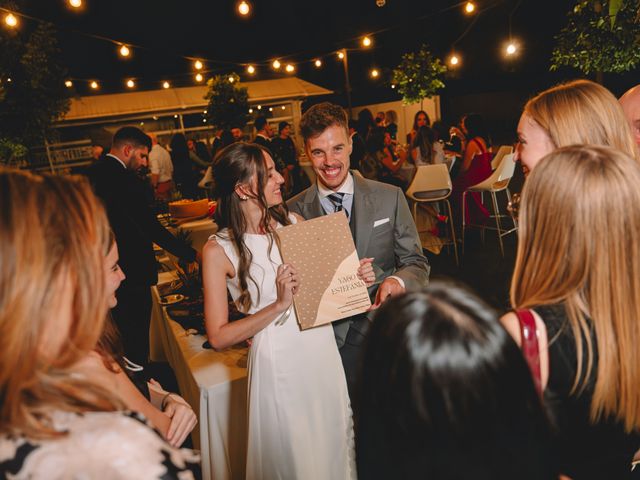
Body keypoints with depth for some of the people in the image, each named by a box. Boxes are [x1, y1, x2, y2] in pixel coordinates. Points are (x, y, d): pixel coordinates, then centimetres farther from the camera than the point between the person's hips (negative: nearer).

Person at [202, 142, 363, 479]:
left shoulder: (293, 223, 1)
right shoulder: (219, 249, -12)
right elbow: (218, 337, -13)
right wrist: (279, 305, -21)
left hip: (322, 348, 5)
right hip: (277, 363, -4)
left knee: (333, 447, 21)